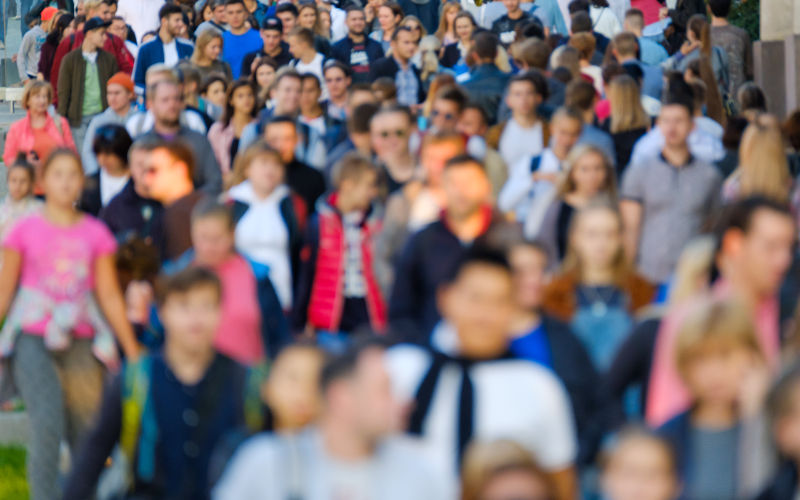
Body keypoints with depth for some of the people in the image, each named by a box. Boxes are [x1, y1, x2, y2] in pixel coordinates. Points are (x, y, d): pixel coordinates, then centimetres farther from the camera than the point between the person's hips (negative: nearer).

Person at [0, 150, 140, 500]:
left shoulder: (95, 233, 6)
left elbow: (110, 296, 8)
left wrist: (133, 352, 7)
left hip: (81, 339, 2)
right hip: (34, 339, -2)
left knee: (88, 430, -3)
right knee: (48, 425, -20)